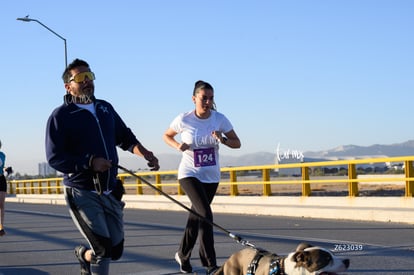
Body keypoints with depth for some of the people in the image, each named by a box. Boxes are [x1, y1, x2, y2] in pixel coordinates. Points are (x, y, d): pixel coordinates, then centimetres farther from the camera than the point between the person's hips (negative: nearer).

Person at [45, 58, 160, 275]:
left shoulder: (105, 108, 11)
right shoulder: (61, 116, -8)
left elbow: (125, 137, 19)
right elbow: (54, 158, -13)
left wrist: (144, 153, 1)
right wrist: (90, 162, -23)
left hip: (110, 192, 6)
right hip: (81, 194, -6)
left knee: (116, 251, 11)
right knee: (104, 249, -15)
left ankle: (85, 256, 41)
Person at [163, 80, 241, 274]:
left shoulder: (220, 119, -7)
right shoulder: (183, 120, -12)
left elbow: (237, 143, -1)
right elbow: (166, 136, 6)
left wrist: (223, 140, -22)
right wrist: (178, 146, -14)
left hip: (211, 176, 4)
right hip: (189, 174, -4)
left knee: (196, 215, 16)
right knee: (205, 214, -20)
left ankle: (183, 255, 37)